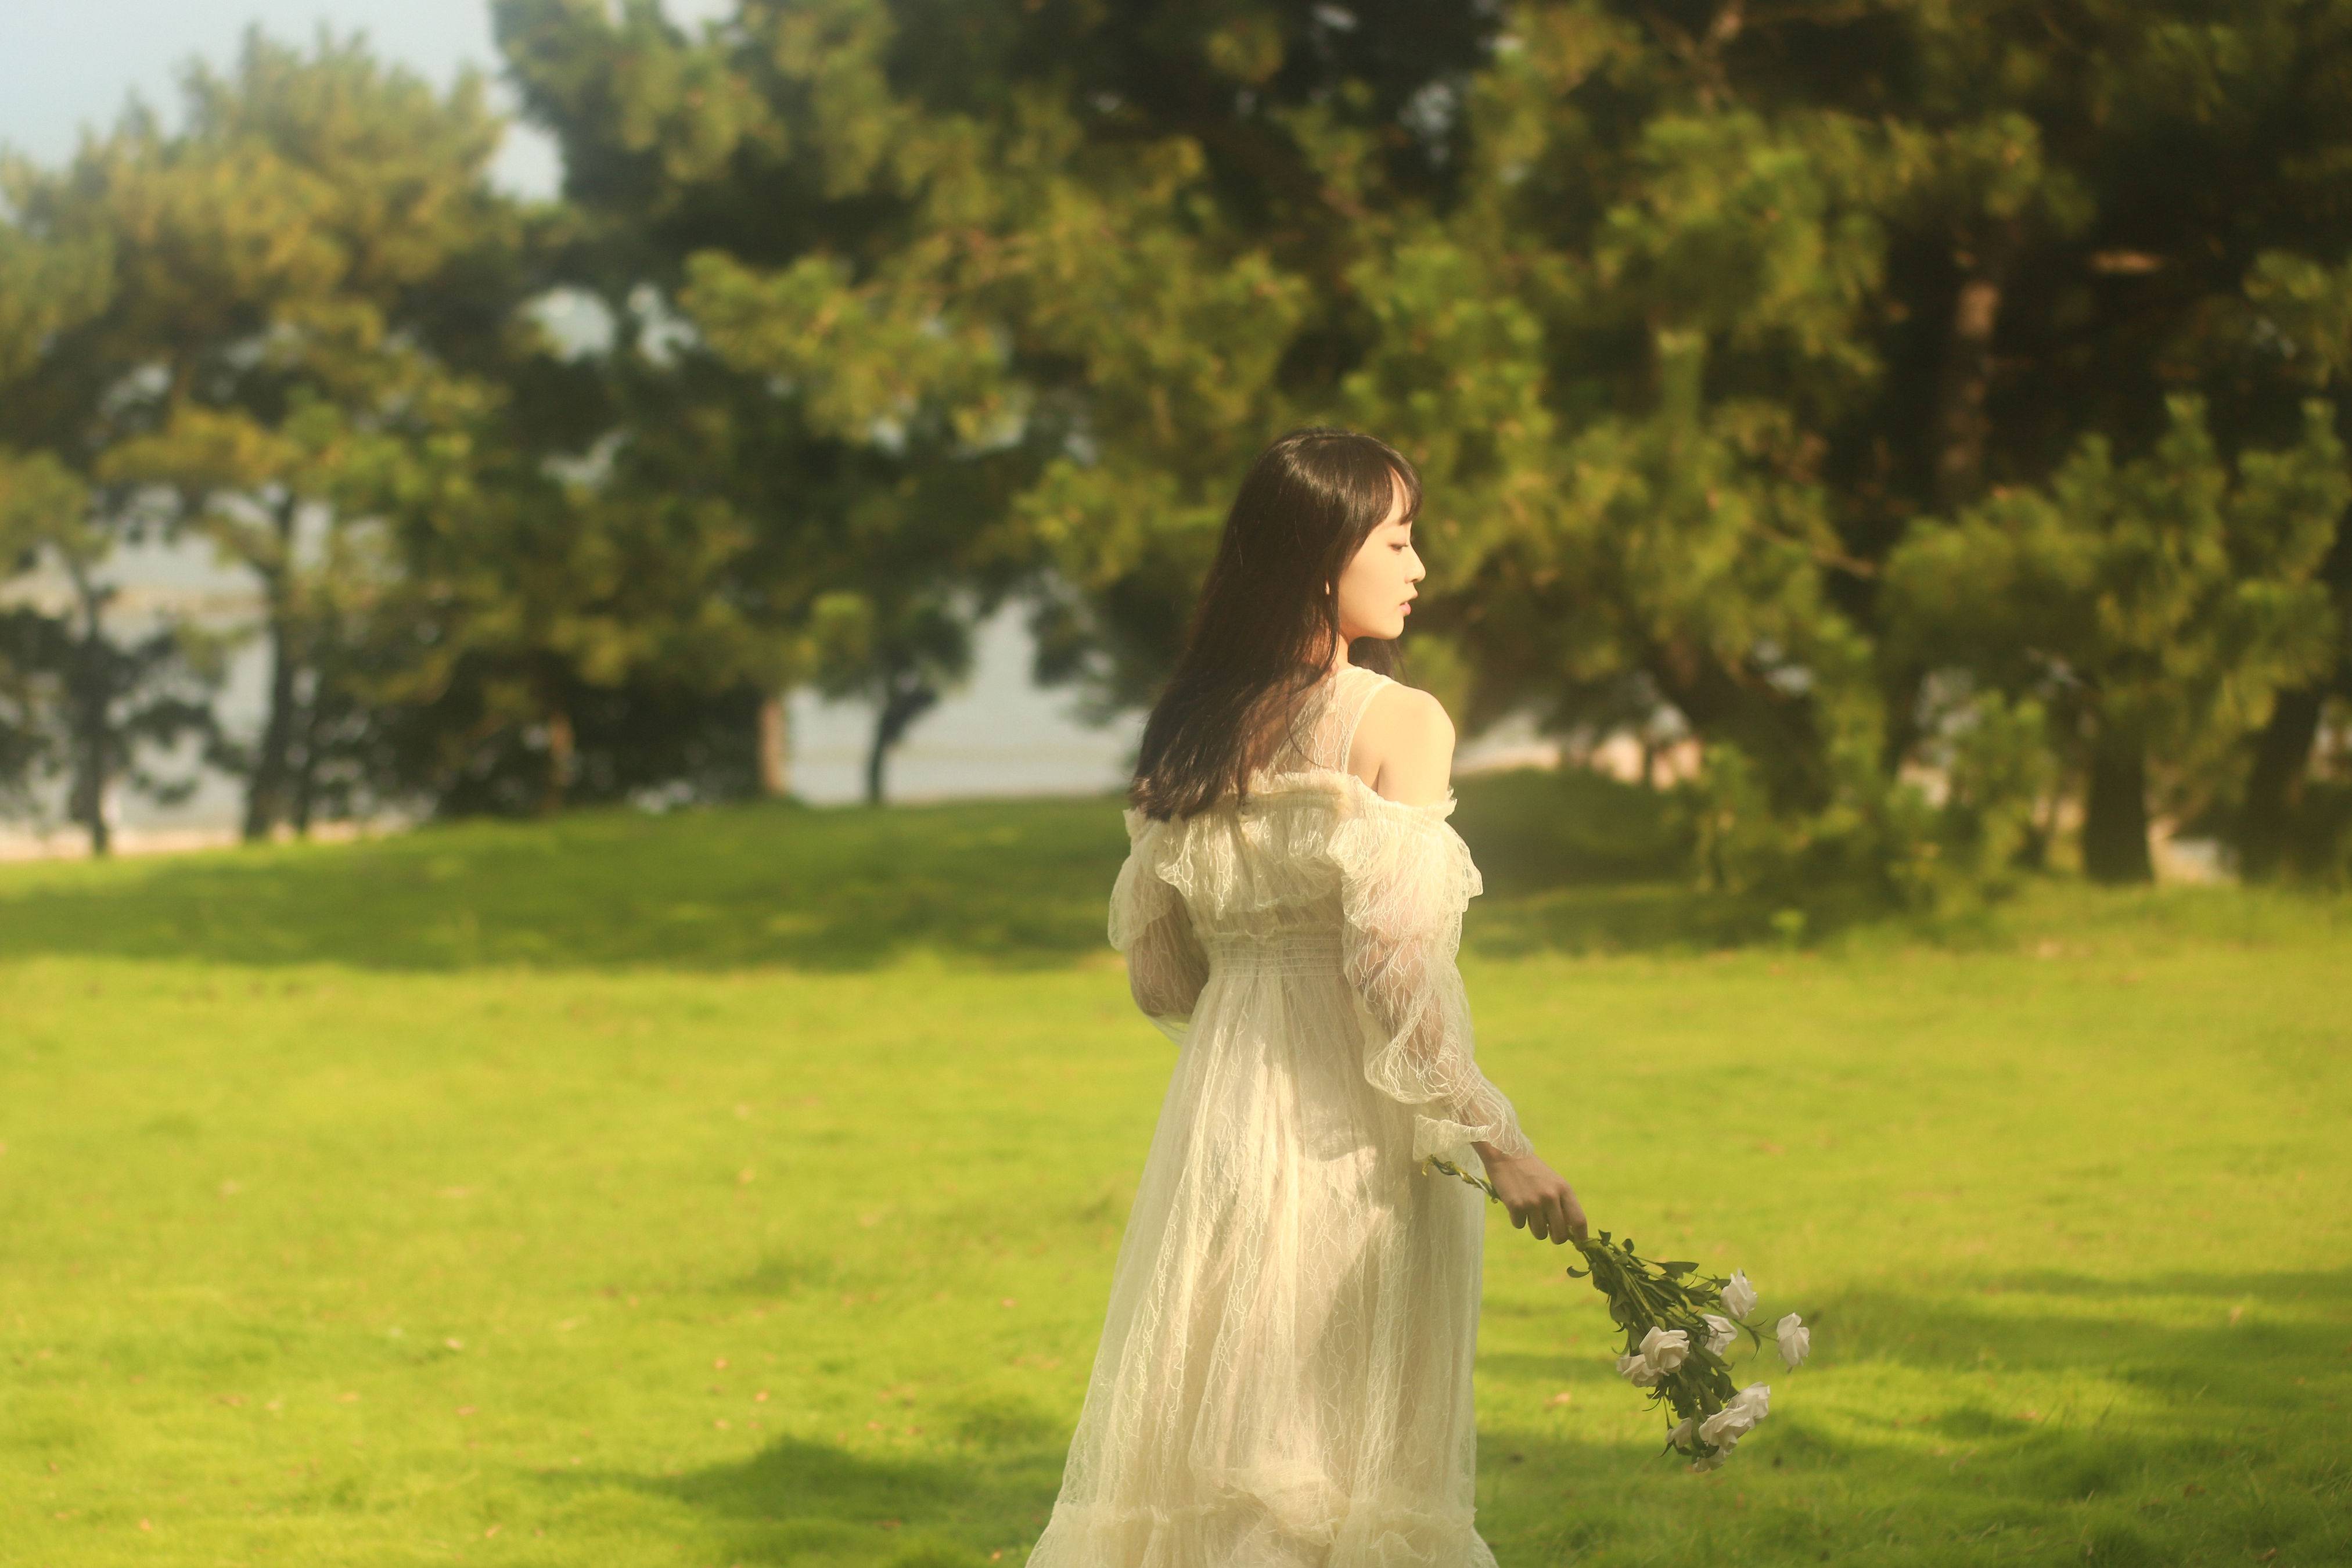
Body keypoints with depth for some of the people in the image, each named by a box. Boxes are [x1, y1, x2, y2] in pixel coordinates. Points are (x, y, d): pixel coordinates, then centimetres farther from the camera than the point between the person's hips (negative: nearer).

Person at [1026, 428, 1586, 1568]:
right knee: (1351, 1467, -1)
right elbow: (1396, 964, -17)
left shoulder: (1187, 732, 8)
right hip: (1355, 1130, -6)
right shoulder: (1398, 723, -10)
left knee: (1214, 1435, 11)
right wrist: (1497, 1140, -14)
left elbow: (1157, 974, 12)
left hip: (1222, 1119, 6)